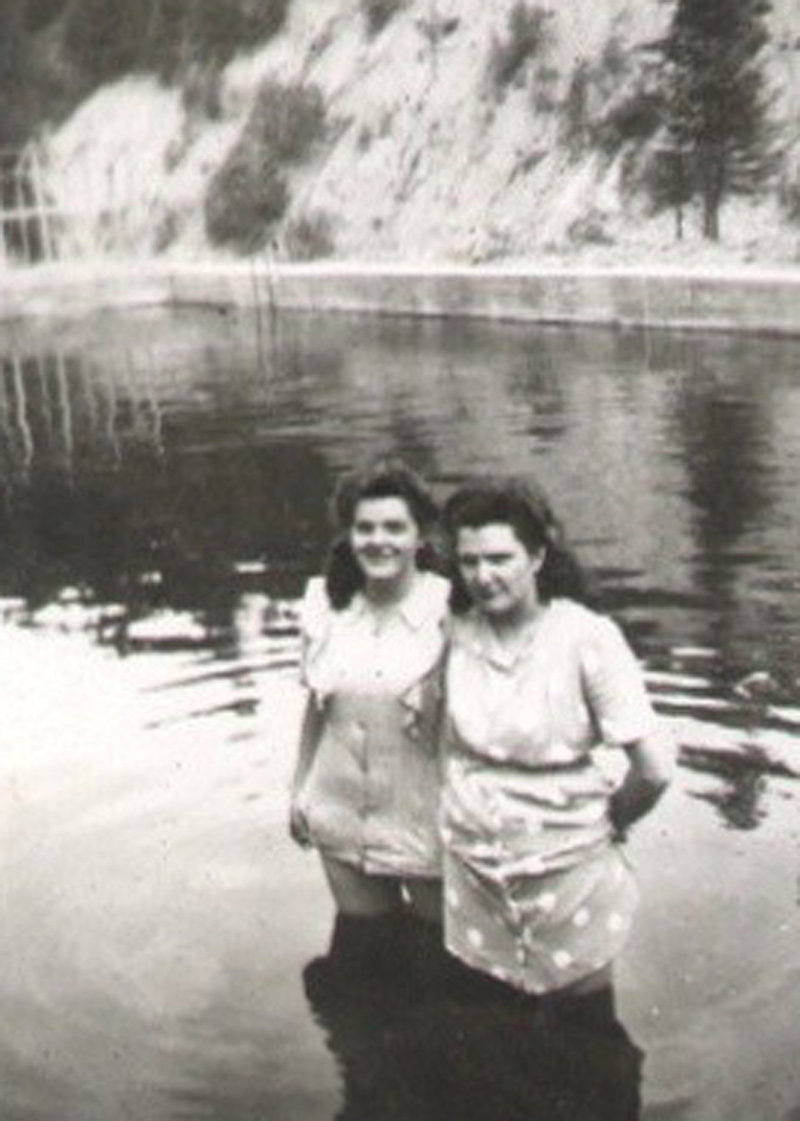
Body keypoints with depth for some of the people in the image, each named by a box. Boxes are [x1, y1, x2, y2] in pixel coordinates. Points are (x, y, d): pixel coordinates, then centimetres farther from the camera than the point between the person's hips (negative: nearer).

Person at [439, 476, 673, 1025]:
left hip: (567, 873, -3)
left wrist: (606, 825, -3)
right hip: (470, 871, 3)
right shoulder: (455, 634, -4)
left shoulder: (587, 638, -16)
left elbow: (654, 769, -17)